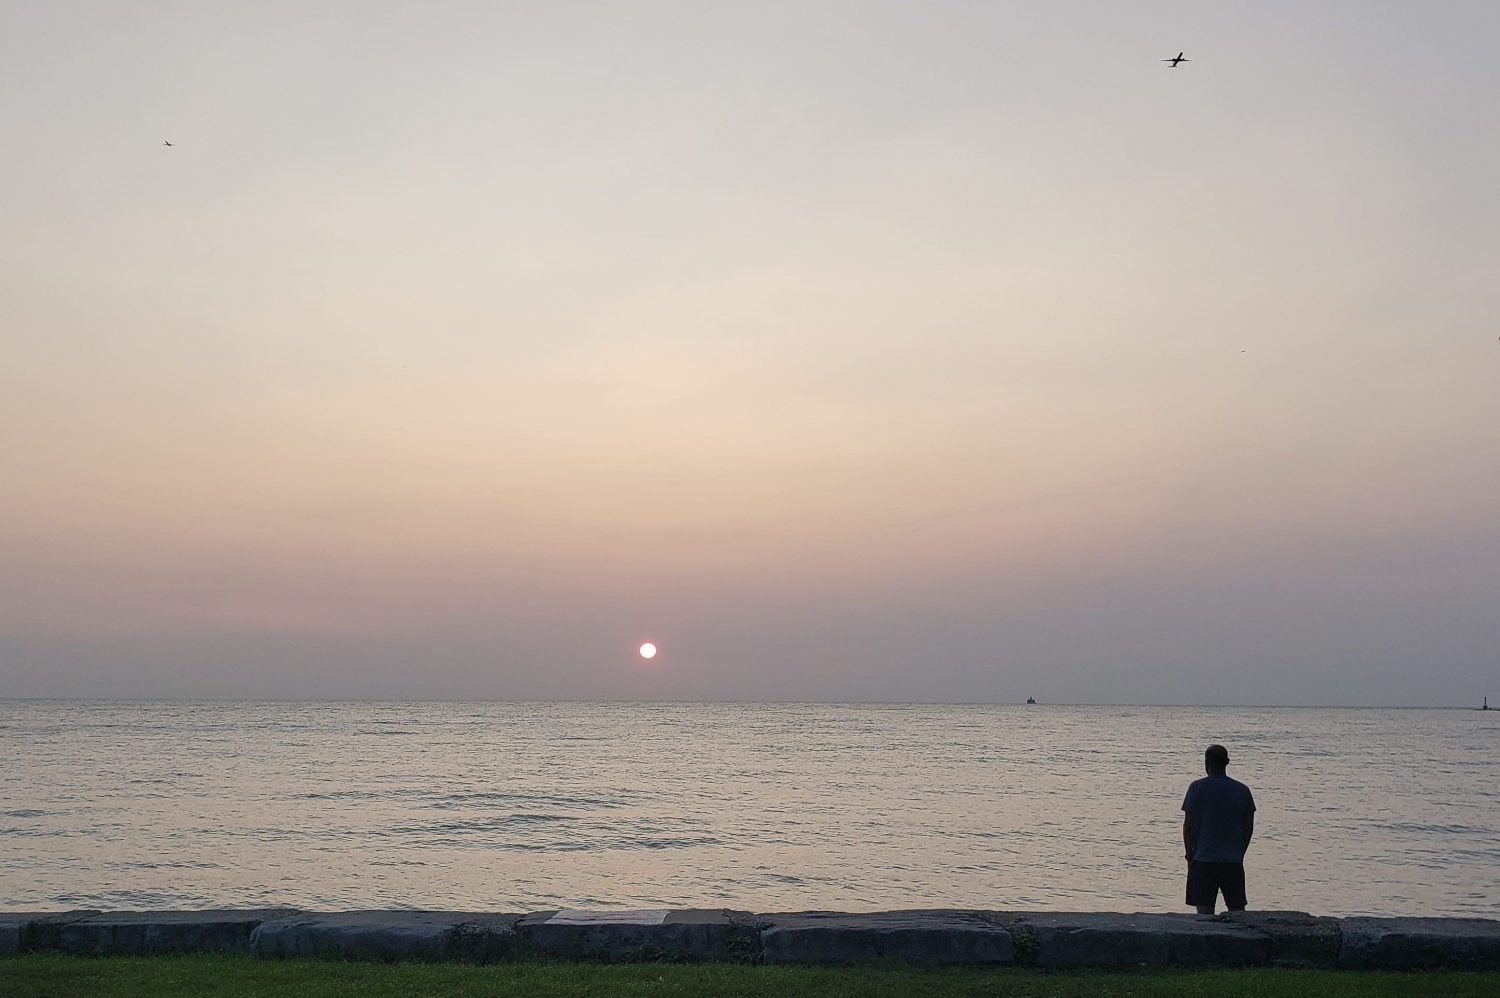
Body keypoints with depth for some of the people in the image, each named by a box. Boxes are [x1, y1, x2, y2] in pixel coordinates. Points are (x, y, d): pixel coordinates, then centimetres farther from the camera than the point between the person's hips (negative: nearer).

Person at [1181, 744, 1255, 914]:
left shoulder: (1197, 787, -5)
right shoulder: (1243, 790, 4)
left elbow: (1188, 826, -5)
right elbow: (1249, 828, 7)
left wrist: (1189, 855, 6)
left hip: (1203, 860, -3)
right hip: (1234, 861, 3)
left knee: (1204, 910, 0)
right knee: (1237, 910, 10)